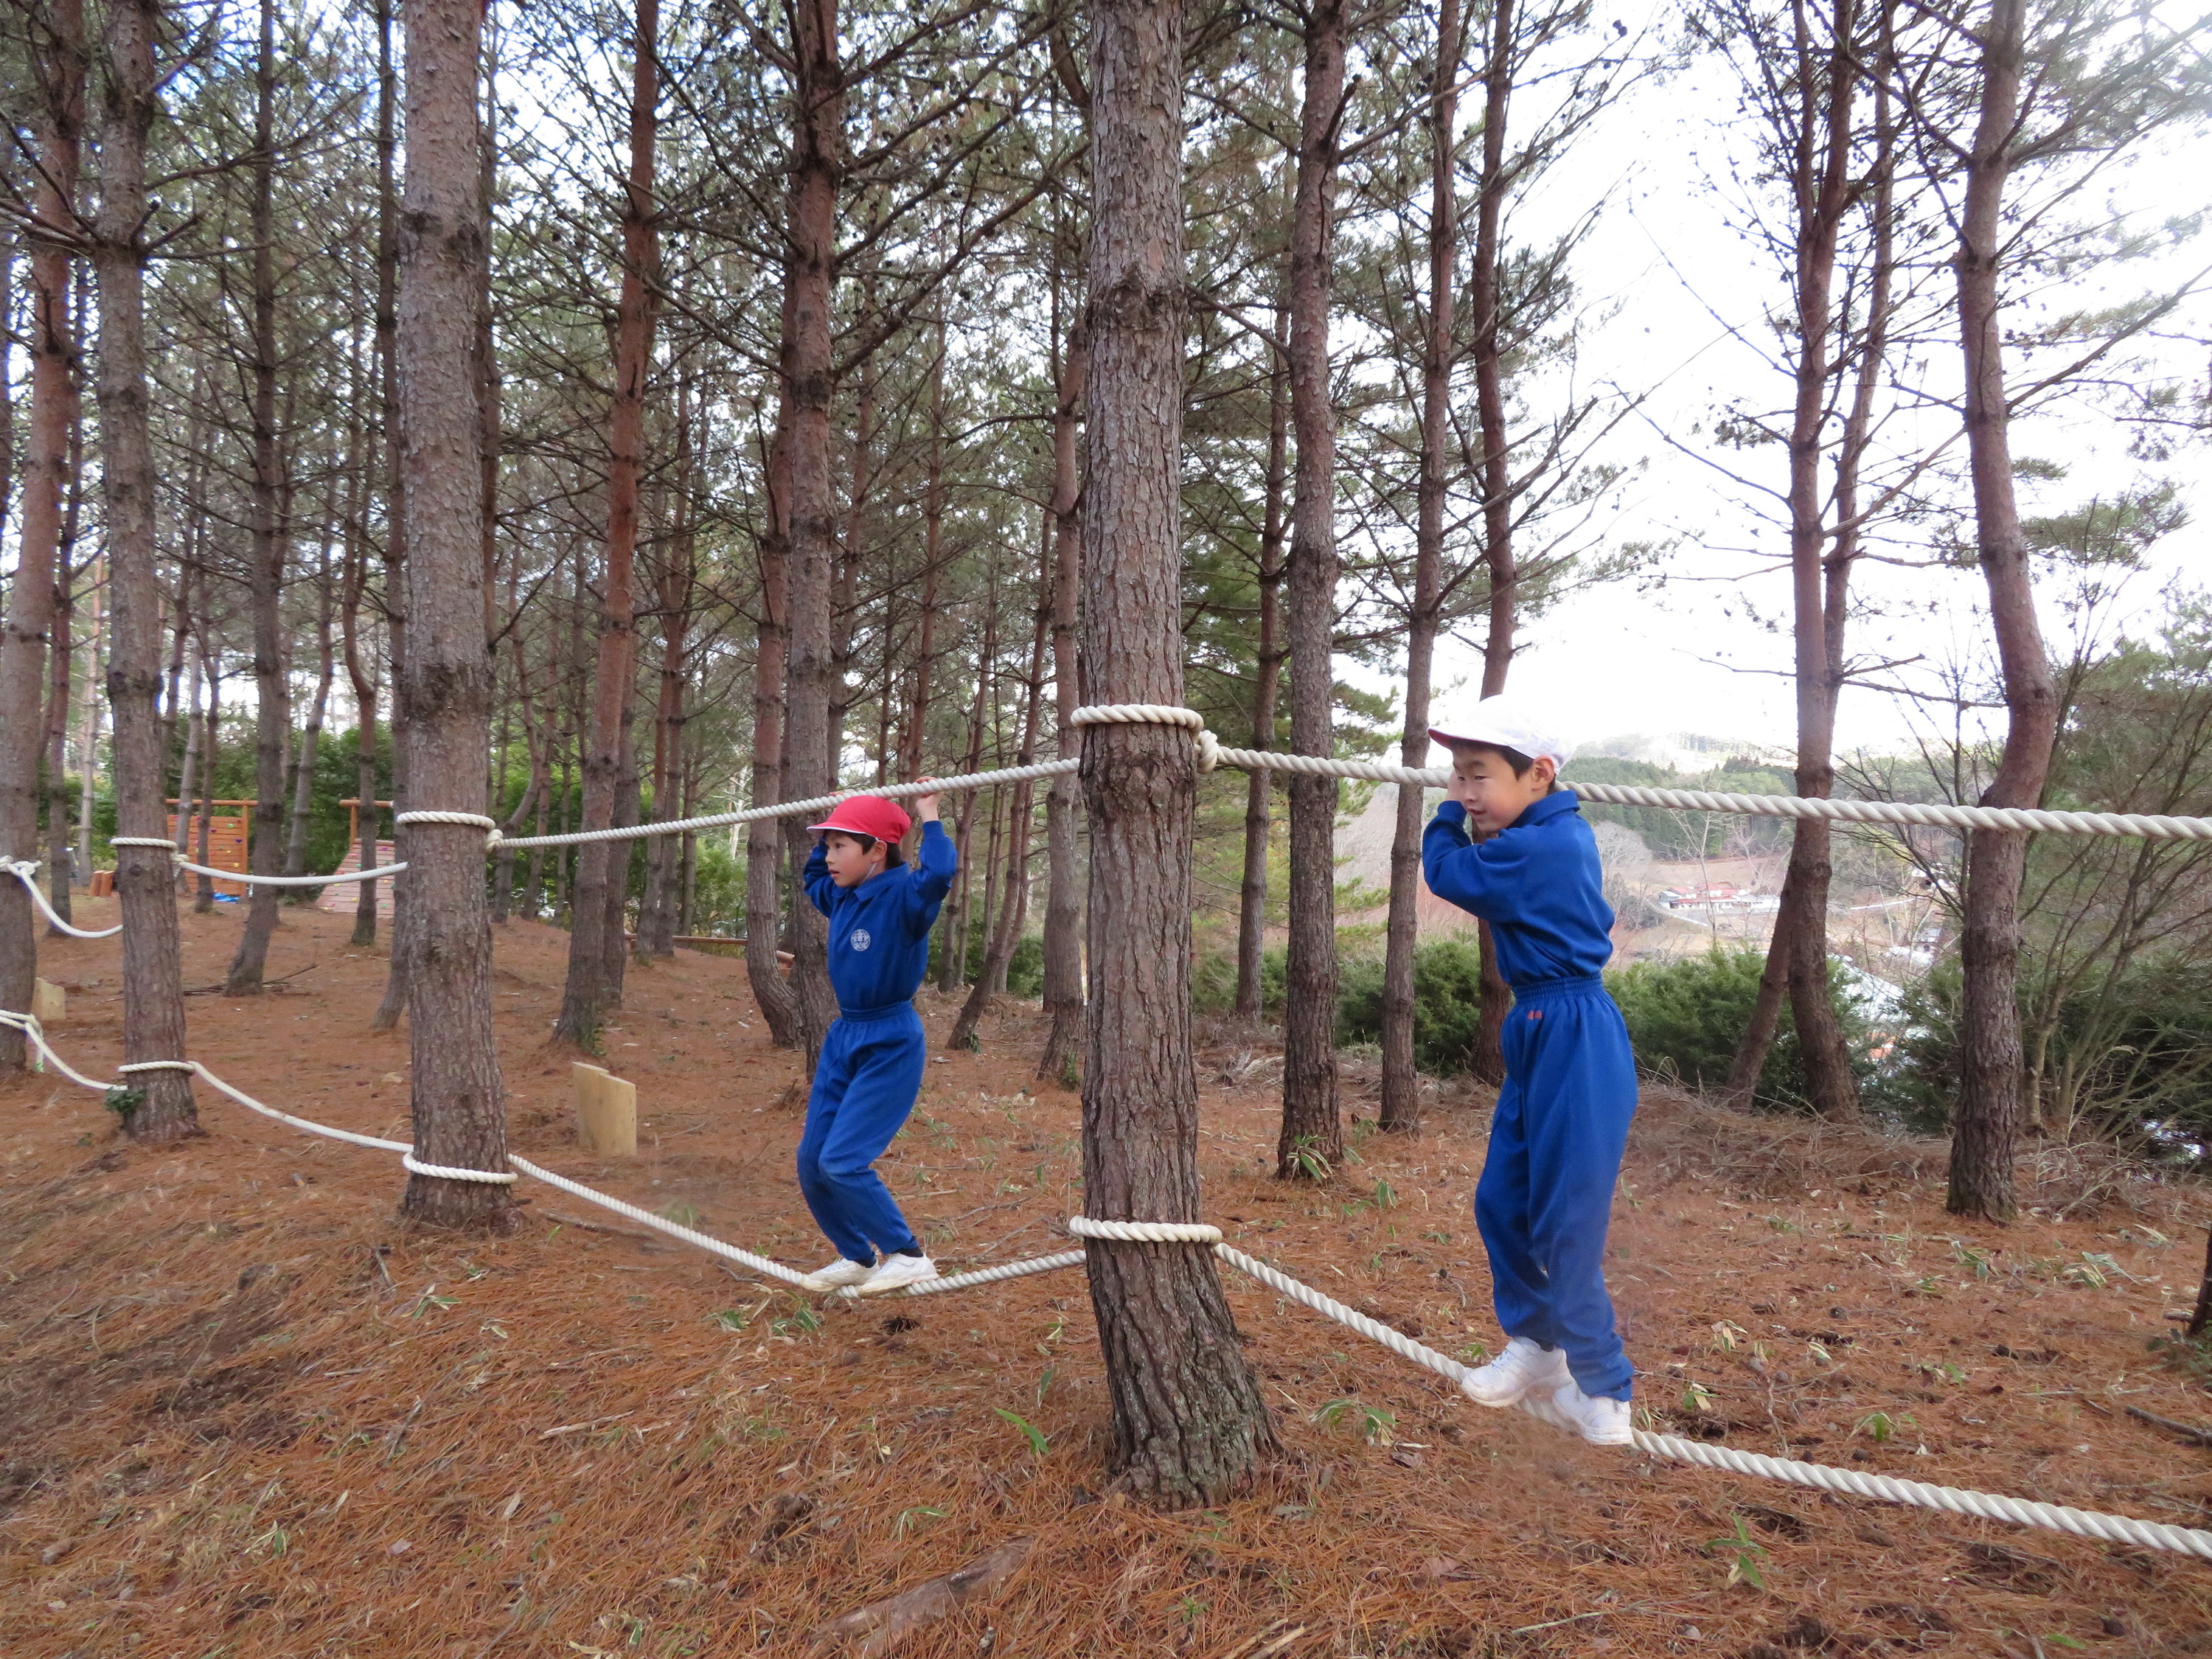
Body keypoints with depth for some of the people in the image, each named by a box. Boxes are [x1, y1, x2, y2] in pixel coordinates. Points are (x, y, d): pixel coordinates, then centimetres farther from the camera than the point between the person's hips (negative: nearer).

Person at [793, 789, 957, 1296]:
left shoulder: (903, 894, -17)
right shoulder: (843, 897, 6)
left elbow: (938, 874, -40)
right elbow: (813, 878, 30)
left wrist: (929, 819, -26)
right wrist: (827, 833, 18)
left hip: (890, 1046, -9)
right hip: (843, 1037, 9)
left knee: (842, 1162, -13)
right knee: (811, 1162, 9)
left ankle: (908, 1255, 4)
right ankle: (857, 1258, 27)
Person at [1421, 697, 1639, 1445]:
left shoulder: (1537, 849, -22)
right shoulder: (1561, 835, 7)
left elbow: (1447, 872, -13)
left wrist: (1448, 815, 7)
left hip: (1573, 1043, -10)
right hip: (1541, 1034, 10)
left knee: (1563, 1223, -1)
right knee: (1501, 1201, 15)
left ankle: (1603, 1393, 14)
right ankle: (1534, 1345, 32)